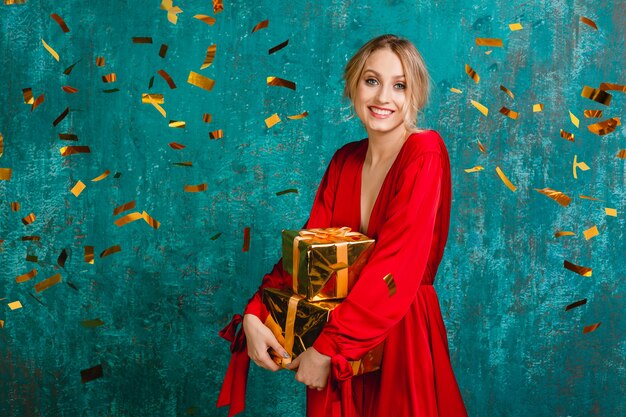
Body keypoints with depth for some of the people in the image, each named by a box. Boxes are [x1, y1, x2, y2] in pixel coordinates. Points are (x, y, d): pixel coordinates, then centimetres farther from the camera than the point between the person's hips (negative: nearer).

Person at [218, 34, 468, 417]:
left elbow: (396, 267, -22)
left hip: (403, 335, -5)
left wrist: (327, 348, -24)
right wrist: (256, 314, -15)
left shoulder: (425, 153, -15)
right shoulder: (345, 159, 4)